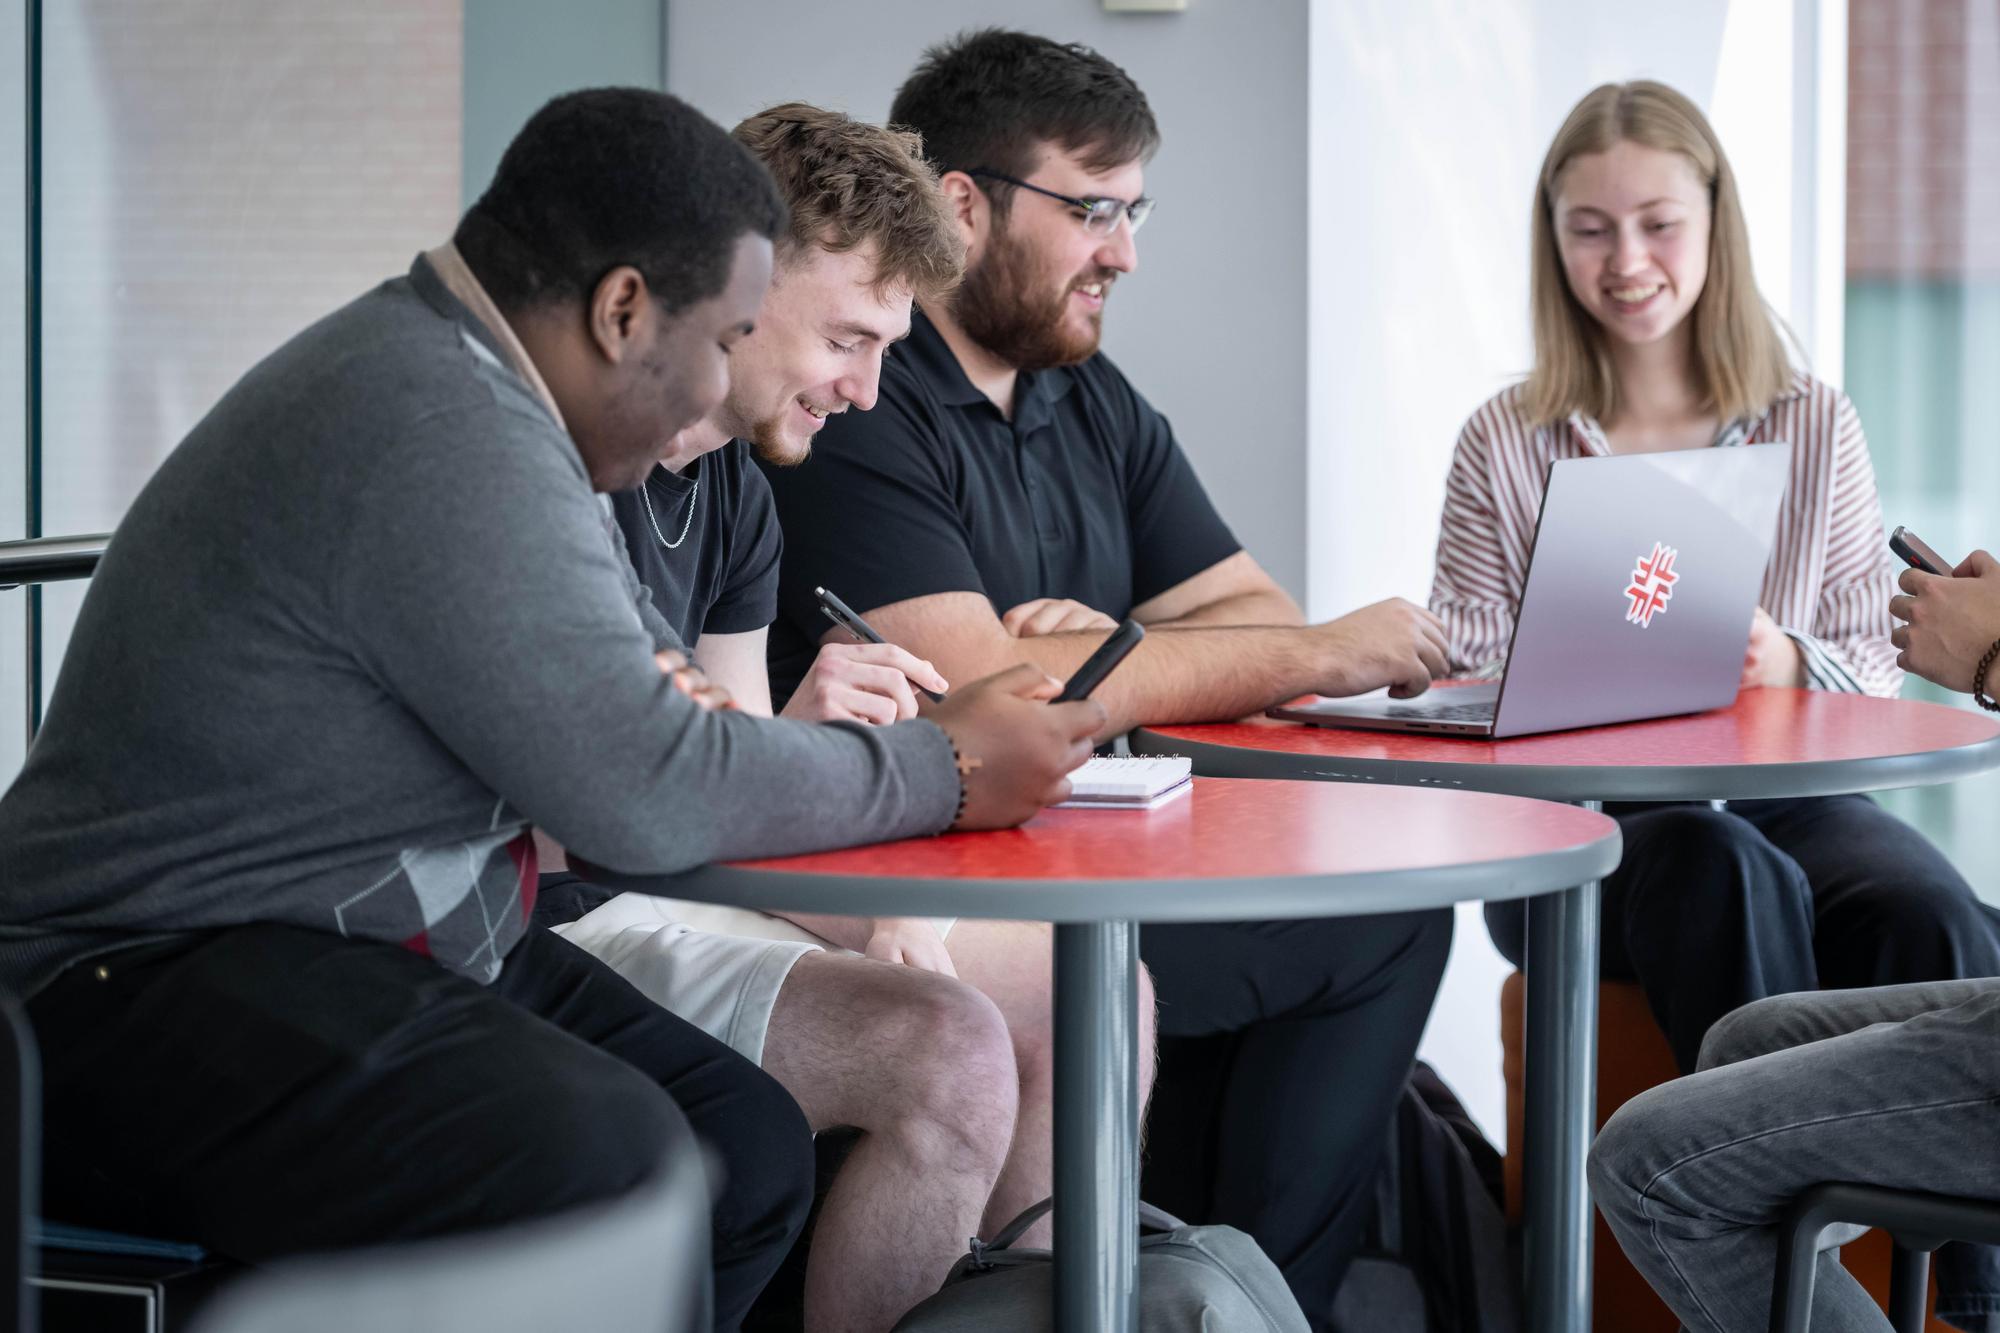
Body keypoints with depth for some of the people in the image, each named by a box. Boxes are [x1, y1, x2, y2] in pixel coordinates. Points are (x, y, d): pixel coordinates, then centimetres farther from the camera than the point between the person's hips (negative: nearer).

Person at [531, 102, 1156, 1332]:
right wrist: (788, 735, -34)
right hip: (558, 935, -10)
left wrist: (890, 922, -4)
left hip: (685, 896, 10)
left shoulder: (737, 489, 12)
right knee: (950, 1054, -28)